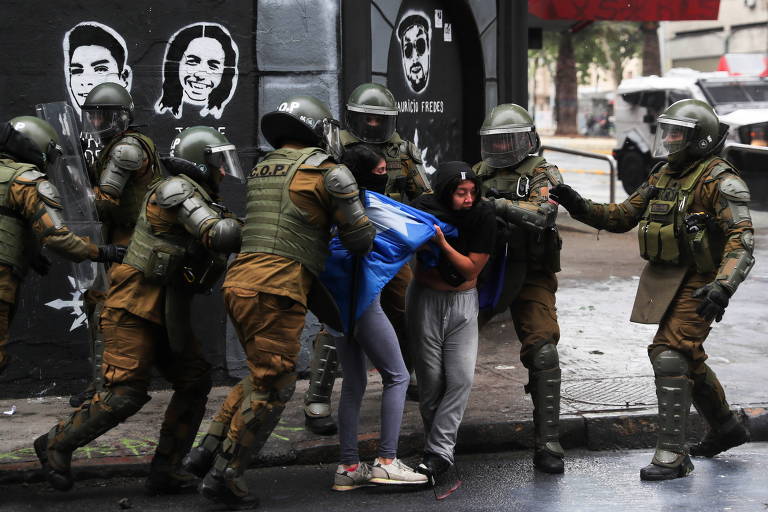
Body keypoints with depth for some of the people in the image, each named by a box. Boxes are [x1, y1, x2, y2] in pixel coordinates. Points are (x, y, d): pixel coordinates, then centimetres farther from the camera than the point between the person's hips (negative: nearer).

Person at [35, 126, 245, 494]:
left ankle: (164, 471, 3)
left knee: (195, 382, 0)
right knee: (127, 394, -14)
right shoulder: (175, 190, -15)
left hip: (166, 313, 9)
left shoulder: (206, 205, 16)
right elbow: (219, 236, -25)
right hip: (134, 307, -9)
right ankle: (57, 444, 4)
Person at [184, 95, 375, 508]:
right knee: (272, 386, 2)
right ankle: (223, 474, 4)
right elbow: (359, 238, 0)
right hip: (275, 289, -8)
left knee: (263, 375, 22)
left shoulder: (259, 172, 19)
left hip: (240, 283, 8)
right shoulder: (329, 172, -1)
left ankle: (208, 452, 17)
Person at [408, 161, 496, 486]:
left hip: (463, 302, 0)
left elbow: (472, 268, -13)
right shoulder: (424, 210, -12)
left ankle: (438, 451, -10)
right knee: (431, 379, 1)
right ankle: (441, 448, 15)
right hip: (426, 299, 0)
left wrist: (442, 243, -26)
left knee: (461, 377, -11)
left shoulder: (482, 216, -12)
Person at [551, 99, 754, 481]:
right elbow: (622, 217, 14)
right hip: (665, 282, 9)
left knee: (669, 356, -17)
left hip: (697, 284, -9)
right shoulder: (663, 176, 11)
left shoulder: (719, 181, -15)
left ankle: (672, 454, -14)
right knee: (688, 357, 20)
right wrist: (579, 206, -2)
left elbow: (741, 240, -22)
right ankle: (726, 428, 40)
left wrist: (723, 287, -36)